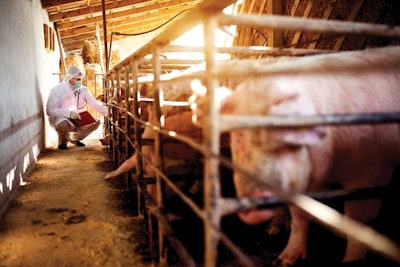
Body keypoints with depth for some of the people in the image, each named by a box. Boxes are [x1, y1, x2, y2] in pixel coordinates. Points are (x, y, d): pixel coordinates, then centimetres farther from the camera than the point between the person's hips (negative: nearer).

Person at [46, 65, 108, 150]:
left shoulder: (83, 90, -4)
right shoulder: (57, 90, -18)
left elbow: (94, 104, -12)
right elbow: (50, 110, -25)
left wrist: (107, 111, -30)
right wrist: (69, 113, -39)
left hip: (77, 120, 5)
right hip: (60, 118, -5)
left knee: (96, 122, -12)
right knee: (63, 123, -39)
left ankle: (74, 138, 12)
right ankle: (62, 142, -3)